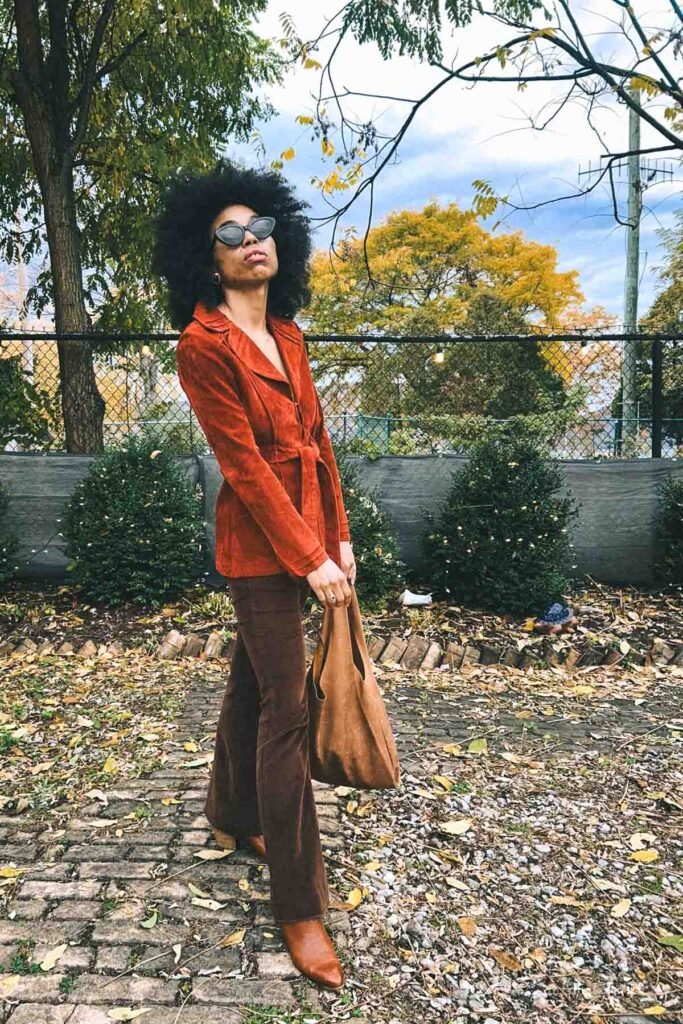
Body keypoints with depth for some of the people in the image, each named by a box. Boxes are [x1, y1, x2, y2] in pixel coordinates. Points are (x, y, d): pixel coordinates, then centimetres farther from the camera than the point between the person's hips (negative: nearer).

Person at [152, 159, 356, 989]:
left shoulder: (287, 334, 10)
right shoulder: (204, 344, -14)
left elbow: (317, 439, 11)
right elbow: (245, 464, -18)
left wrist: (339, 536, 9)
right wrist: (309, 558, -18)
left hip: (305, 529, 8)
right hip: (259, 540, -8)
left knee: (251, 679, 22)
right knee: (286, 708, -4)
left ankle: (232, 816, 44)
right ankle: (299, 906, 9)